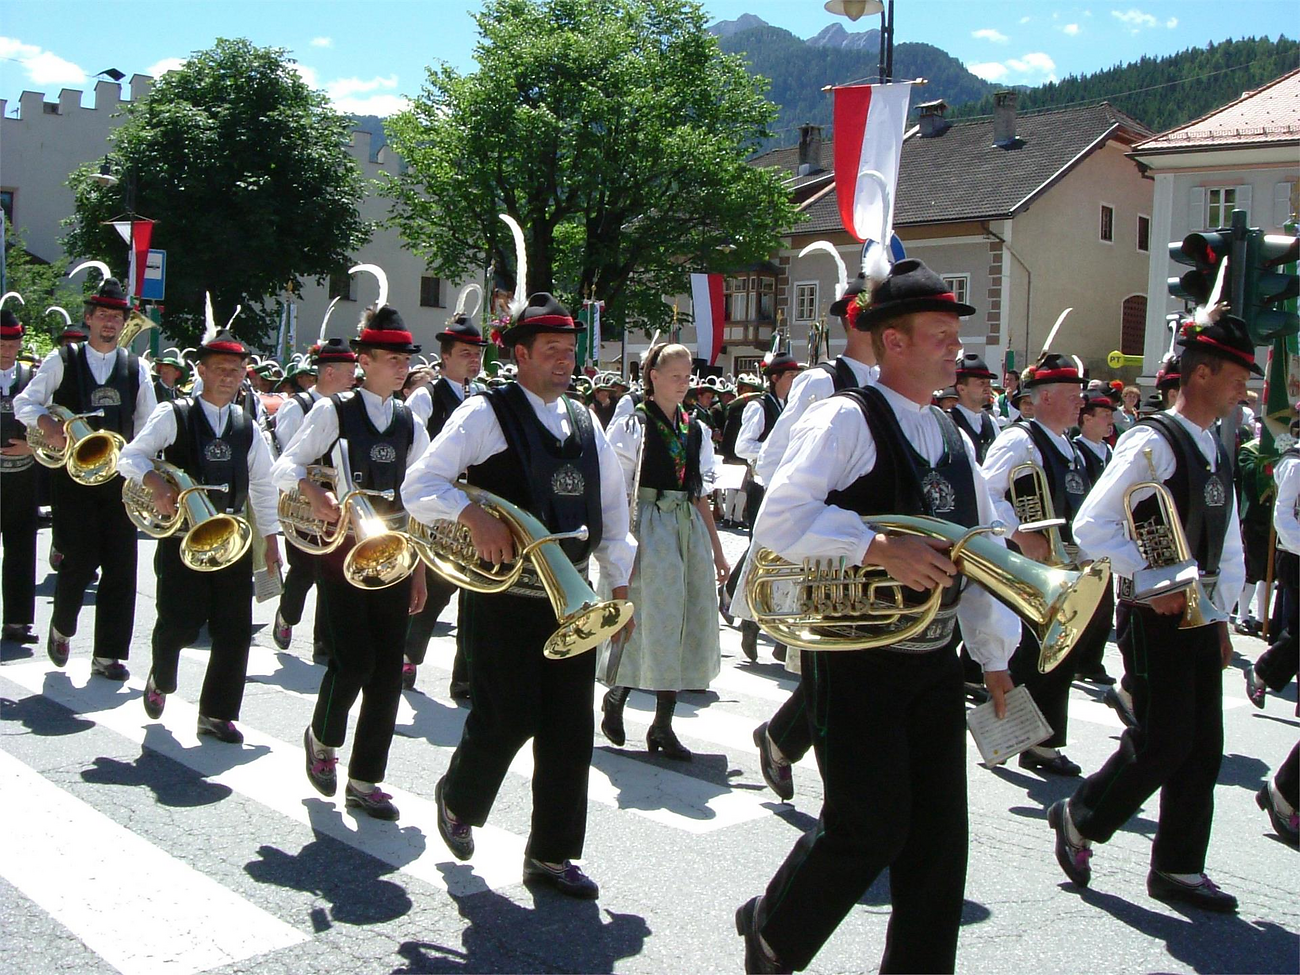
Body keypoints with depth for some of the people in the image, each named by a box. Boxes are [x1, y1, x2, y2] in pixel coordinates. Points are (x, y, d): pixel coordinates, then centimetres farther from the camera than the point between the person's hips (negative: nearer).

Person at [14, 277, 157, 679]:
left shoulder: (136, 367, 10)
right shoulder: (62, 361, 3)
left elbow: (148, 423, 12)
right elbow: (24, 403, 2)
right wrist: (50, 428, -17)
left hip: (119, 476, 2)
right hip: (73, 475, -2)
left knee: (120, 566, -1)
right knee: (80, 559, -6)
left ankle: (108, 655, 6)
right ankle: (61, 628, 24)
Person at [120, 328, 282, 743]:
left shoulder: (246, 426, 12)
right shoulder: (173, 415, -1)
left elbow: (262, 486, 17)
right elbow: (130, 456, -7)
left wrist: (270, 538, 14)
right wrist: (157, 485, -26)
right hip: (182, 536, -4)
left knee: (235, 630, 0)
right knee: (179, 623, -5)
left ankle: (217, 713, 14)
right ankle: (160, 681, 28)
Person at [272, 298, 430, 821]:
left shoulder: (411, 426, 12)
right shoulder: (332, 412, -1)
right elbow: (285, 465, -4)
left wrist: (418, 568, 12)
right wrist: (312, 491, -25)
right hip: (341, 549, -5)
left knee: (388, 668, 1)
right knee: (354, 658, -12)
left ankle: (364, 781, 12)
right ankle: (322, 737, 20)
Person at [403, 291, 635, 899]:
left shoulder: (585, 424, 15)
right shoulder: (486, 414, -5)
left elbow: (612, 510, 19)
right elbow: (419, 486, -11)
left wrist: (620, 583, 12)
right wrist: (473, 517, -27)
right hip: (506, 594, -5)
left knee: (570, 729, 6)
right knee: (506, 719, -2)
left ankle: (551, 854, 19)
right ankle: (456, 801, 30)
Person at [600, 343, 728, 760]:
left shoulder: (697, 431, 13)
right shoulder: (632, 426, -3)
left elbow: (701, 497, 15)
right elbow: (619, 494, -7)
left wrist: (717, 551, 14)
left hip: (691, 529, 6)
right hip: (650, 527, -6)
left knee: (687, 623, 6)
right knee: (649, 620, -3)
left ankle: (663, 726, 15)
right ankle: (616, 696, 24)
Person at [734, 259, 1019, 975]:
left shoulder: (953, 438, 15)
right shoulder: (846, 419, -9)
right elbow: (778, 518, -21)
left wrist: (996, 654, 15)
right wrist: (880, 548, -28)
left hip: (934, 662, 7)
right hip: (857, 662, -7)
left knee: (938, 835, 9)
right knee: (869, 824, -5)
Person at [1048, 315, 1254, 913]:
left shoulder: (1217, 454, 14)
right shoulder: (1152, 443, -13)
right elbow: (1092, 526, -20)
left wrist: (1221, 616, 14)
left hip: (1200, 617, 8)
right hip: (1156, 617, -8)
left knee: (1202, 747, 9)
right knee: (1161, 743, -6)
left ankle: (1178, 869, 20)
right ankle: (1080, 818, 17)